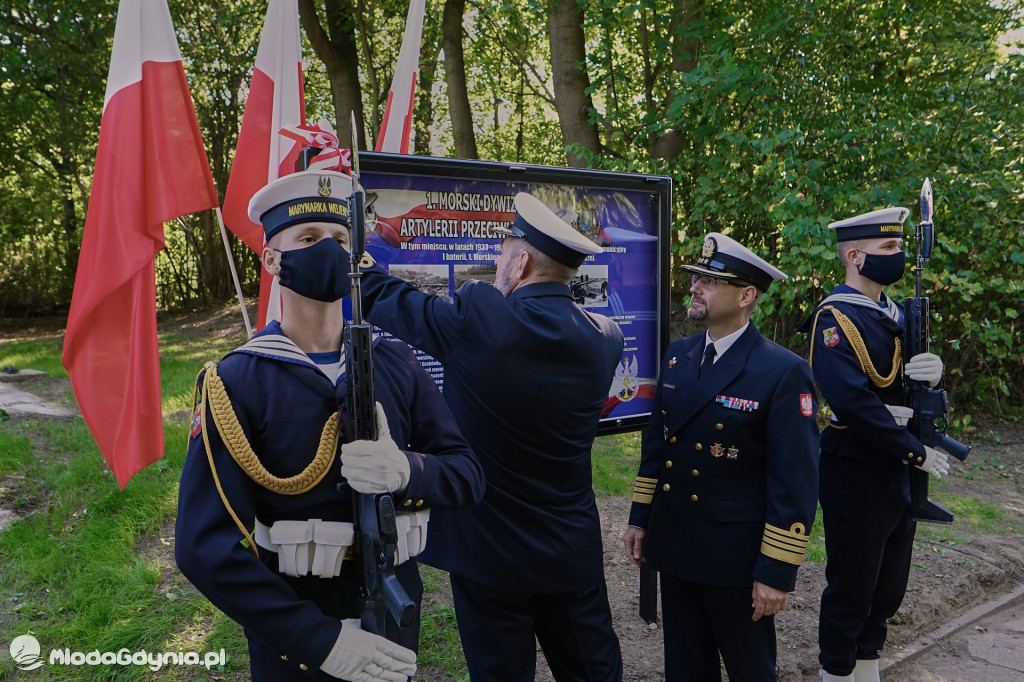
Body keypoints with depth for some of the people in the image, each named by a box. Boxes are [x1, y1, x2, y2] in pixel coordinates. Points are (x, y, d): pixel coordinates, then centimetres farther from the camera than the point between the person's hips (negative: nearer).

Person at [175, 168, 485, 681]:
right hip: (295, 637, -3)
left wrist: (407, 471, -26)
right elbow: (205, 546, -18)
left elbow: (467, 475, -4)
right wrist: (322, 639, -22)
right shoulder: (237, 384, -14)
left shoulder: (395, 364, -4)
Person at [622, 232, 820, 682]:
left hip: (737, 557, -5)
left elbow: (795, 481, -16)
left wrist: (778, 571, -16)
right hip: (674, 544, 6)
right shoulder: (677, 355, 4)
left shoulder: (784, 372, -16)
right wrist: (640, 518, 12)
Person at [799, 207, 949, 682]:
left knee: (890, 583, 19)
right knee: (852, 585, 6)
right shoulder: (836, 318, -18)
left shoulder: (893, 314, 10)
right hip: (857, 474, -8)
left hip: (898, 470, 8)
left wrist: (932, 369, -9)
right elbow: (853, 401, -26)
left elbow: (912, 377, 15)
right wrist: (916, 451, -19)